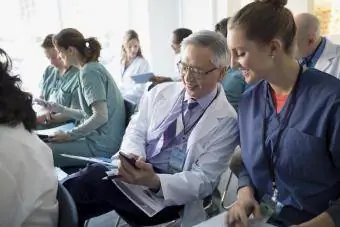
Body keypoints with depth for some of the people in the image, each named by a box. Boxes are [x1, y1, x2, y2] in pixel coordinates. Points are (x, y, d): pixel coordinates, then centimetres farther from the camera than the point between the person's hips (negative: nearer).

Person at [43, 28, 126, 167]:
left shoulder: (89, 72, -13)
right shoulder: (94, 67, 15)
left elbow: (101, 116, -21)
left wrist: (69, 135, -14)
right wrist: (59, 109, 21)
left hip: (101, 146, -10)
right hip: (99, 139, 10)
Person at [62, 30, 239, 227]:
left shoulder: (226, 120, -7)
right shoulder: (161, 92, 8)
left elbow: (203, 180, -10)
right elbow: (136, 131, 8)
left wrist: (155, 181, -27)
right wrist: (132, 156, -17)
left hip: (171, 194, -4)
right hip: (136, 170, 4)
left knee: (91, 180, -27)